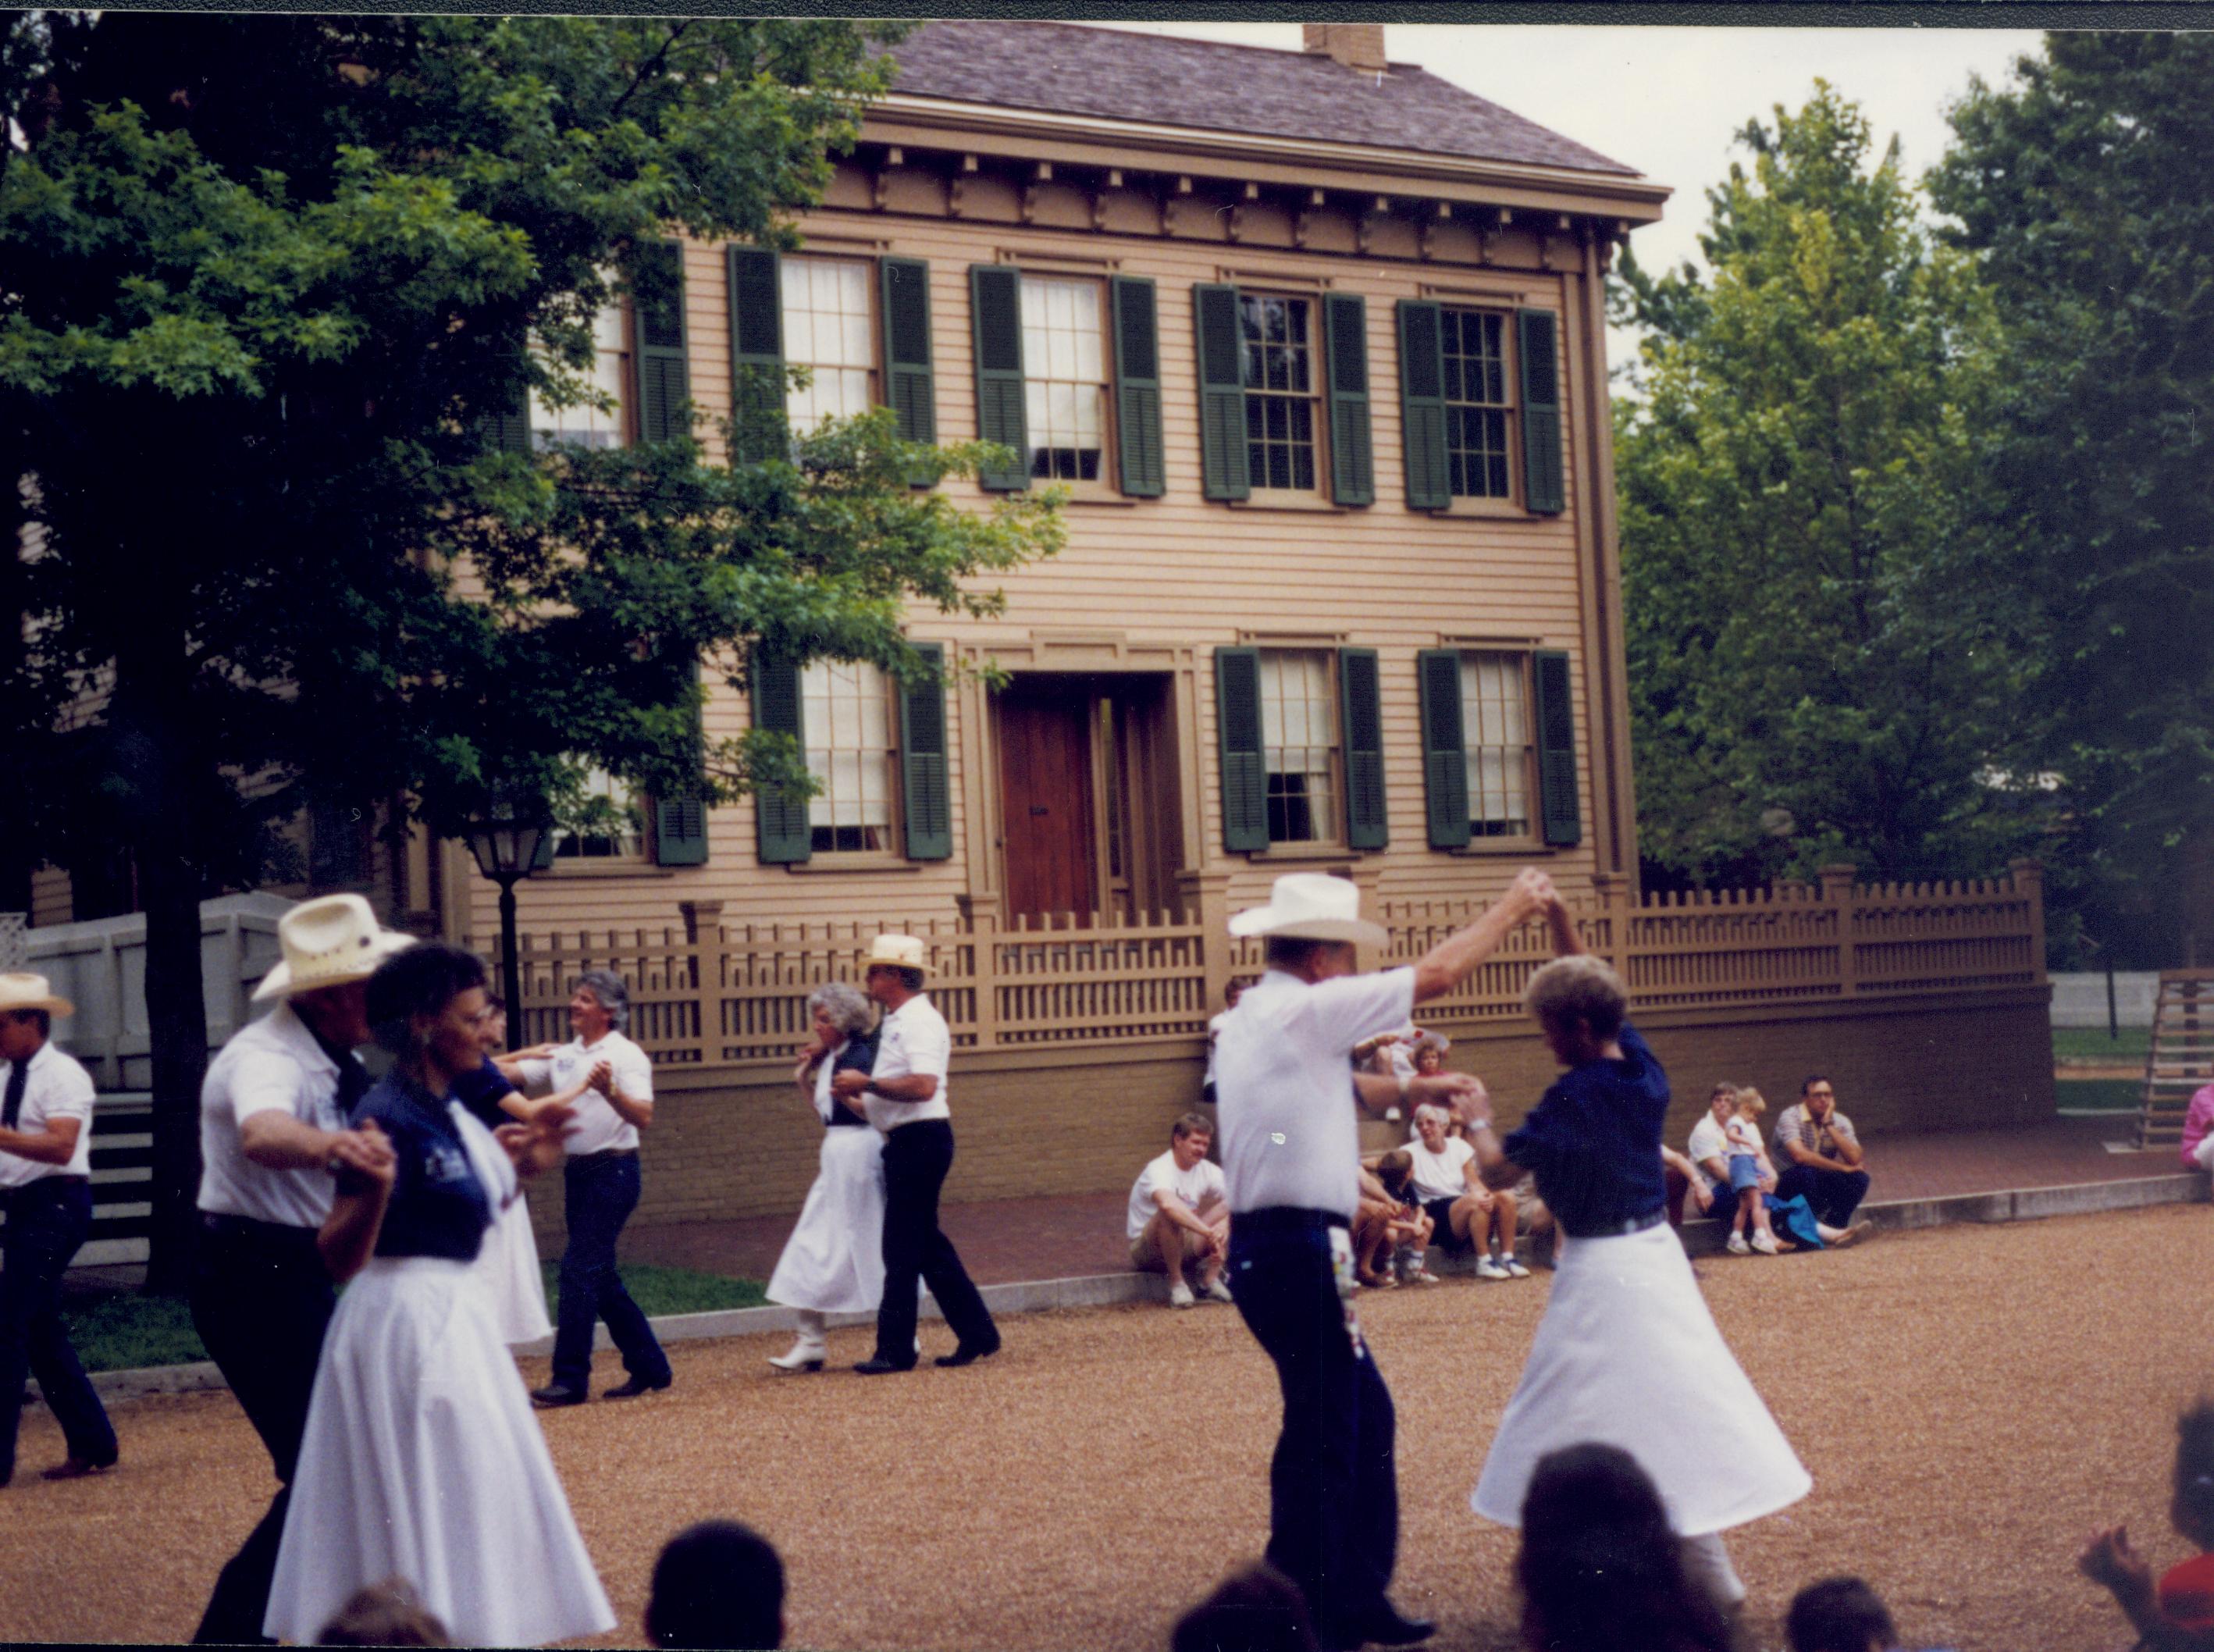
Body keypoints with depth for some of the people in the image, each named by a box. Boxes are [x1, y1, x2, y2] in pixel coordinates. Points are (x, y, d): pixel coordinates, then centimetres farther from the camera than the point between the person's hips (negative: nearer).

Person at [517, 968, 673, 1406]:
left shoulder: (625, 1055, -8)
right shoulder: (563, 1057, 12)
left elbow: (644, 1118, -19)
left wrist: (610, 1090, -35)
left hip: (612, 1172, -7)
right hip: (578, 1172, 7)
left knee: (580, 1268, -11)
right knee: (600, 1277, 10)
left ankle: (571, 1379, -7)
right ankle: (650, 1367, 20)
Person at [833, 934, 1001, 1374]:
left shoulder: (918, 1021, -15)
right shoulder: (895, 1021, 16)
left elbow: (923, 1086, -27)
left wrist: (867, 1083, -20)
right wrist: (857, 1094, 11)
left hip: (920, 1142, -10)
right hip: (906, 1143, 10)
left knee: (903, 1247, -5)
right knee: (927, 1246, 13)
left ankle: (895, 1350, 1)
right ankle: (977, 1335, 17)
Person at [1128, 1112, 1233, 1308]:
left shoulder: (1208, 1171, 0)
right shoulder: (1158, 1169, -22)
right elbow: (1168, 1204, -43)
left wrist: (1223, 1225, -34)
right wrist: (1208, 1232, -50)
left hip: (1186, 1249, 6)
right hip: (1147, 1251, -6)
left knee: (1229, 1211, -13)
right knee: (1169, 1215, -38)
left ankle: (1211, 1278, -12)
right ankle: (1176, 1282, -23)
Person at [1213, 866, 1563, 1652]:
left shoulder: (1254, 1018, 16)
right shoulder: (1302, 1009, -13)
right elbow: (1434, 974, -9)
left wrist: (1420, 1088, 24)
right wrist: (1509, 910, 3)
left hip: (1270, 1249, 10)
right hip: (1300, 1252, -10)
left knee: (1364, 1416, 17)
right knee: (1321, 1438, -3)